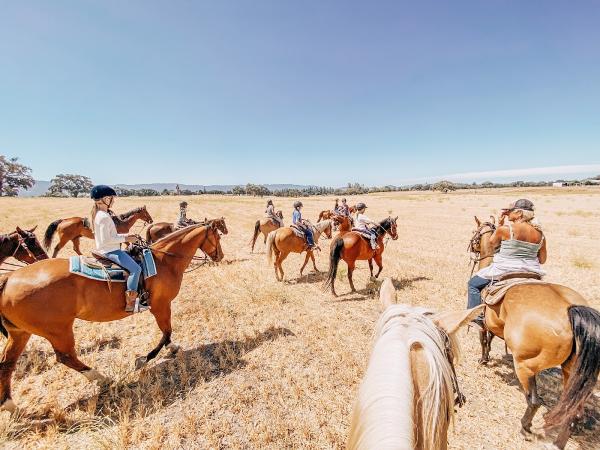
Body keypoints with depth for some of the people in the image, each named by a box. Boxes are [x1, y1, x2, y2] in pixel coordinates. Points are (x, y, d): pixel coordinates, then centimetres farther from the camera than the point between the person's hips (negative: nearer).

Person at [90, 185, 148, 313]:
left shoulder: (98, 214, 15)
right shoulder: (104, 217, -18)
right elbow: (106, 240, -24)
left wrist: (126, 236, 9)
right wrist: (125, 239, -16)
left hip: (106, 250, 11)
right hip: (110, 251, -11)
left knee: (134, 266, 19)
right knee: (136, 268, -23)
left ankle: (131, 300, 17)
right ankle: (130, 303, -22)